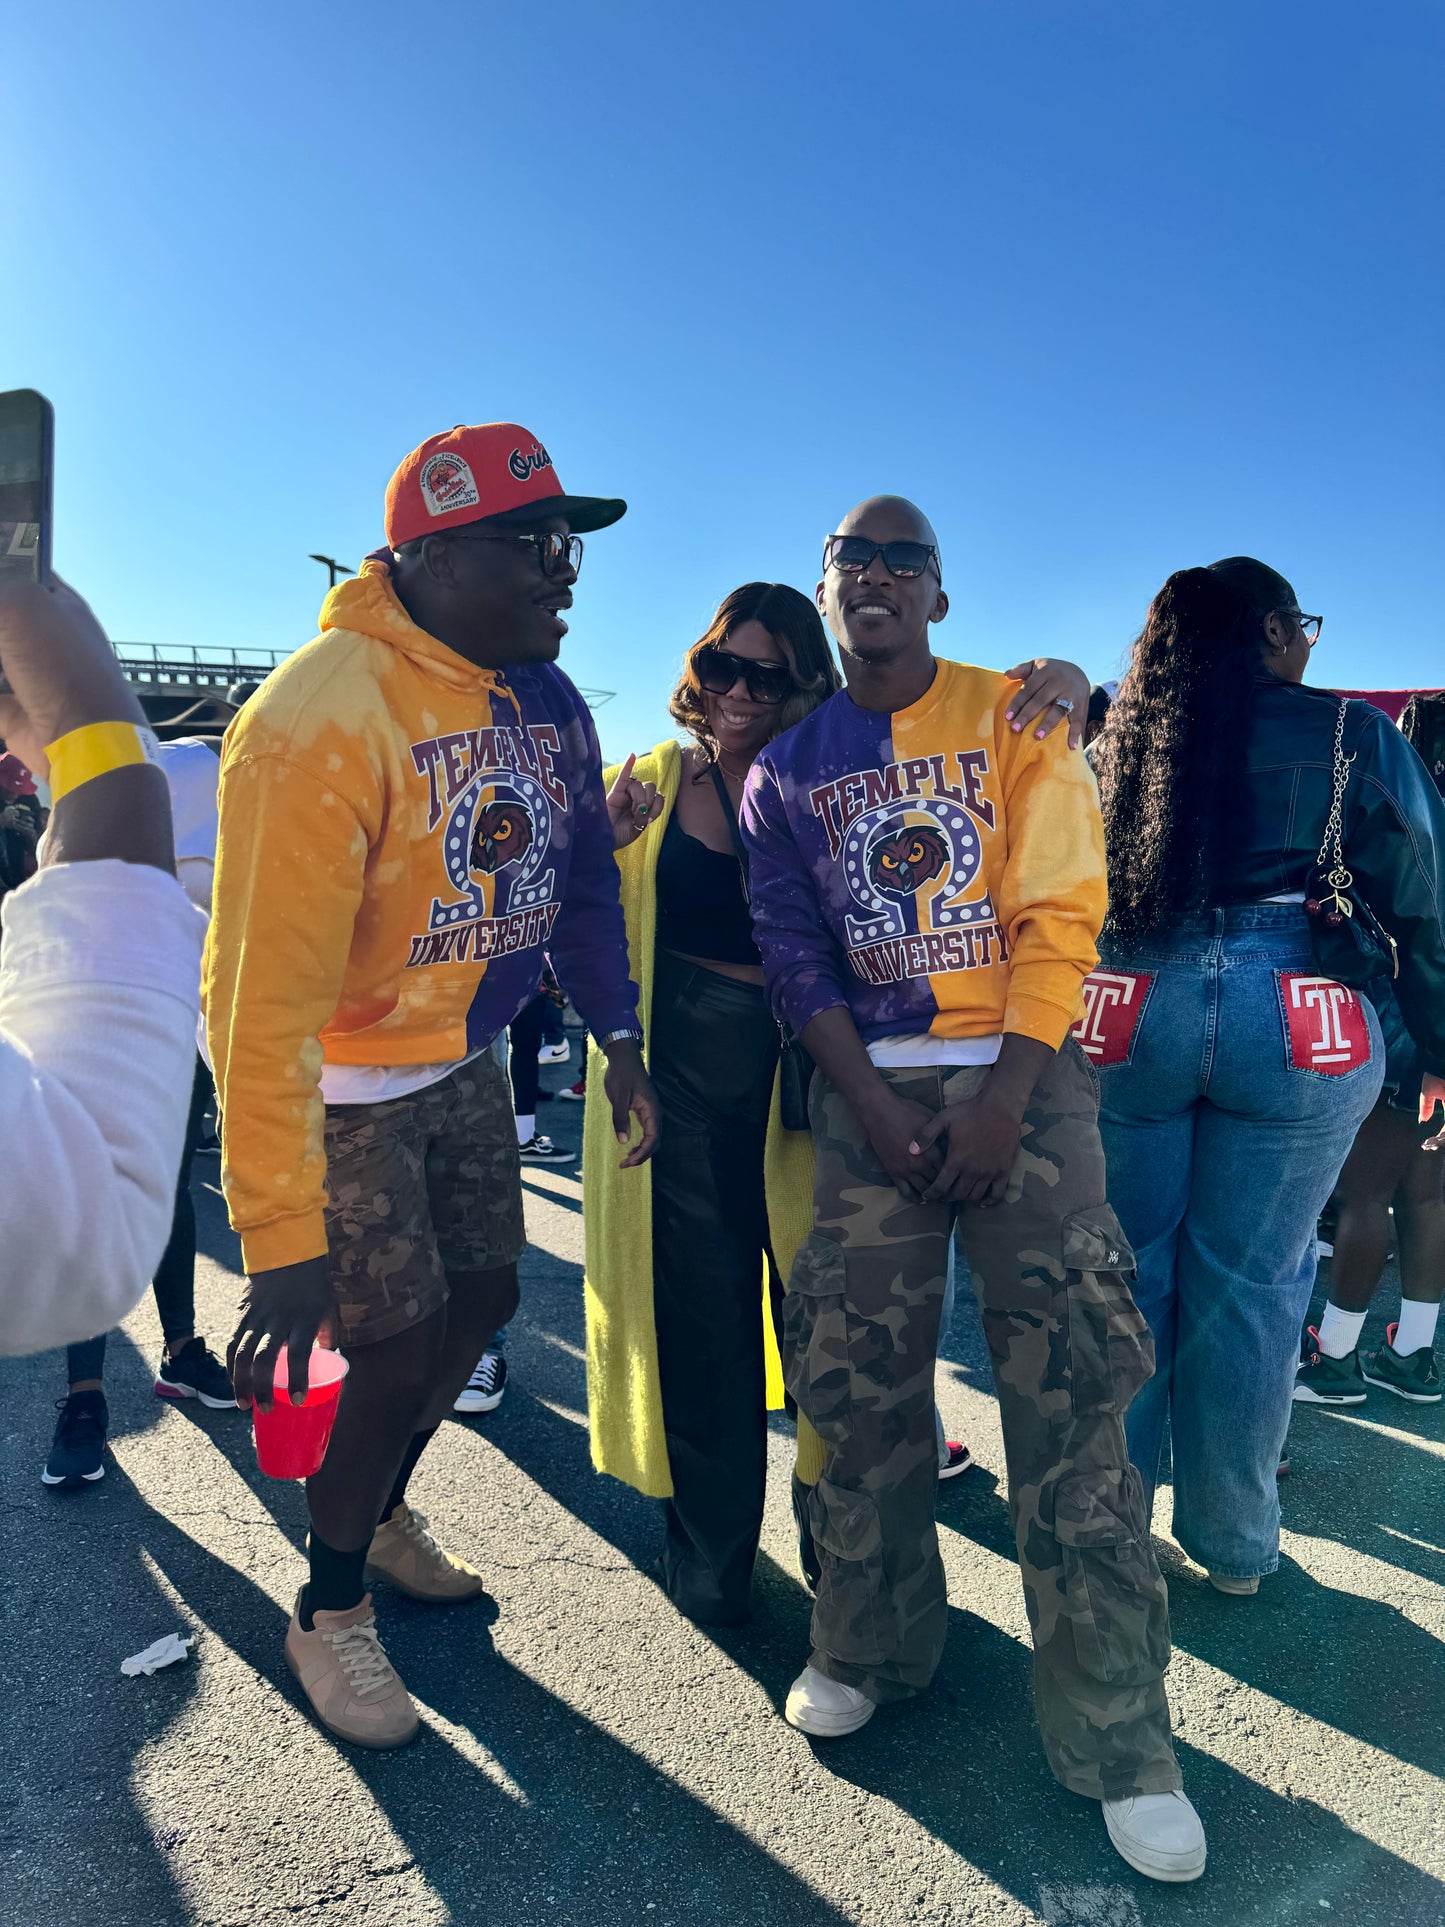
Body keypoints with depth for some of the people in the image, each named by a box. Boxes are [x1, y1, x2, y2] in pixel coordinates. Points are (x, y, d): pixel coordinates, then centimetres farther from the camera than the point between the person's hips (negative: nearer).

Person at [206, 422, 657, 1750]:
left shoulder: (545, 697, -3)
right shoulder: (320, 719, -29)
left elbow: (582, 876, 10)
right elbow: (267, 994, -31)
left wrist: (620, 1043, 6)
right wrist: (281, 1233, -29)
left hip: (461, 1060, 8)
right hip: (341, 1083, -7)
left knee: (483, 1295, 16)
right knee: (399, 1347, -1)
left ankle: (381, 1512, 45)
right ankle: (329, 1612, 28)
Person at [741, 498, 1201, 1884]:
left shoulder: (1017, 718, 4)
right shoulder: (787, 768, 10)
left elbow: (1061, 912, -3)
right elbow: (792, 949, 5)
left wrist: (1007, 1095, -13)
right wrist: (875, 1111, -7)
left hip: (1024, 1074, -1)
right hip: (867, 1087, 2)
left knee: (1071, 1389, -5)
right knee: (858, 1377, 3)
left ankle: (1119, 1739, 9)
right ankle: (870, 1647, 26)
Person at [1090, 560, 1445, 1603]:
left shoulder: (1115, 740, 9)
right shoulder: (1353, 734, 2)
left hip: (1130, 1020, 2)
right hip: (1294, 1028, -2)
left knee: (1123, 1271, 13)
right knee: (1249, 1283, 8)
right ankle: (1234, 1544, 24)